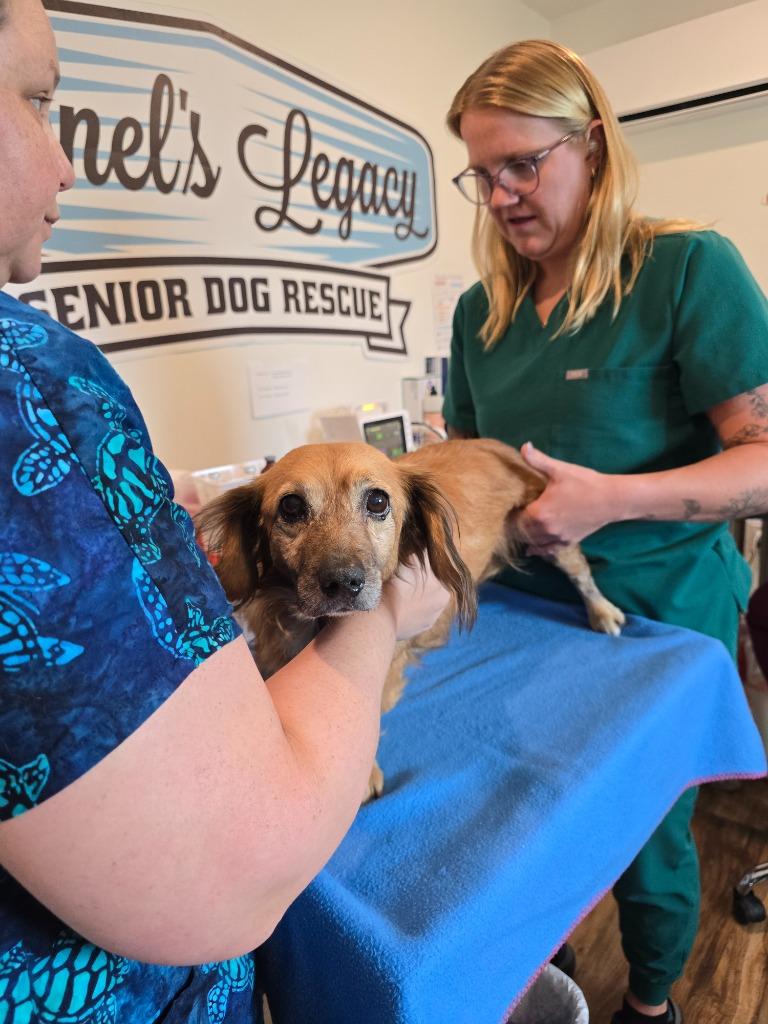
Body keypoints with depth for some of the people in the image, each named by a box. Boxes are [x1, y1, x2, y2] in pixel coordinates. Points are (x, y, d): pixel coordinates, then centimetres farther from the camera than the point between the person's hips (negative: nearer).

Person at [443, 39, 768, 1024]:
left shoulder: (686, 267, -12)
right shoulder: (482, 309, 4)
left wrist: (611, 499, -29)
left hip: (658, 618, -4)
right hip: (519, 611, 5)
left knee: (644, 841, 16)